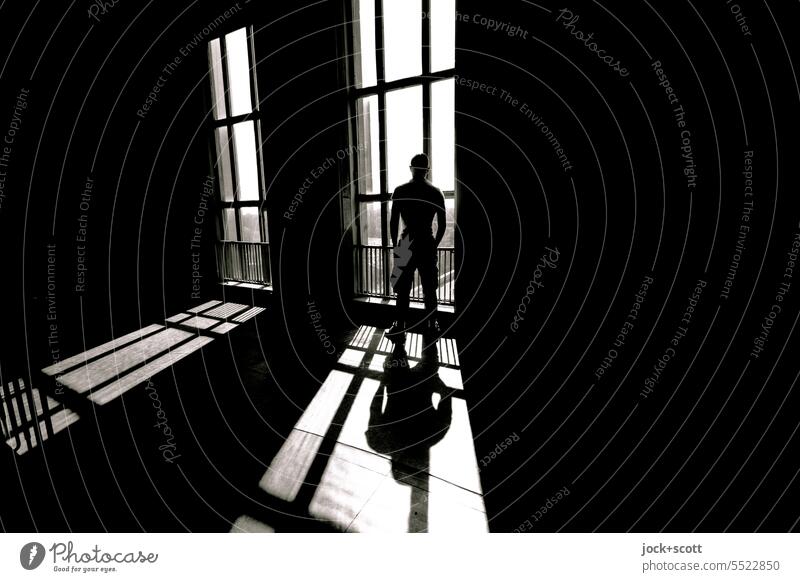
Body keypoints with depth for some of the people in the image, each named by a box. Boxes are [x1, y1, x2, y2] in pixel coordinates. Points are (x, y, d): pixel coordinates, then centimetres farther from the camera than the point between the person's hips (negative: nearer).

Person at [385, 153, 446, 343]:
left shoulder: (400, 191, -3)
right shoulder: (436, 193, 1)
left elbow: (393, 222, -4)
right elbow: (442, 225, 2)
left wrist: (395, 245, 8)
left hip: (407, 244, -1)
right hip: (428, 244, 2)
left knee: (403, 290, 5)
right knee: (430, 289, 12)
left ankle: (400, 329, 8)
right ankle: (432, 326, 23)